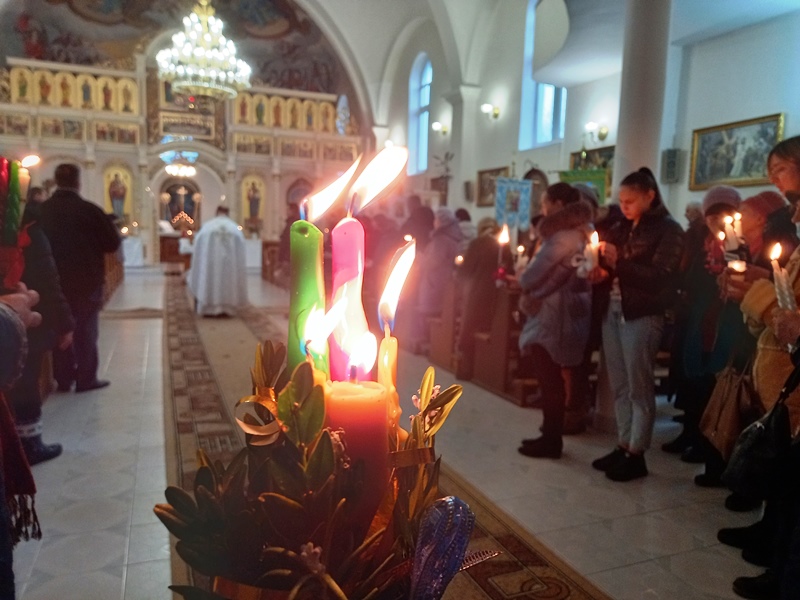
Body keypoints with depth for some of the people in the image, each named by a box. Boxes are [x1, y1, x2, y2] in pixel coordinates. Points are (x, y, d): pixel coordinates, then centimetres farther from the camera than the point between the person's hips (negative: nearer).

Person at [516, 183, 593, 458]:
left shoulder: (561, 236, -16)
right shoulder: (582, 233, 12)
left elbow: (530, 278, -15)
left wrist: (523, 280, 4)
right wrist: (533, 287, 7)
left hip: (550, 317, -9)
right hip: (569, 315, 9)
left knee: (548, 380, -1)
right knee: (553, 379, 14)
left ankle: (550, 440, 8)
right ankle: (552, 436, 23)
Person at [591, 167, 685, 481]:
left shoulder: (668, 230, -3)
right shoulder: (621, 229, 15)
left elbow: (659, 278, -11)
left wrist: (618, 261, -20)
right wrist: (601, 272, -3)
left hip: (642, 315, -6)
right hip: (614, 311, 6)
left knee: (638, 387, -1)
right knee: (619, 386, 8)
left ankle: (636, 455, 7)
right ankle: (623, 447, 17)